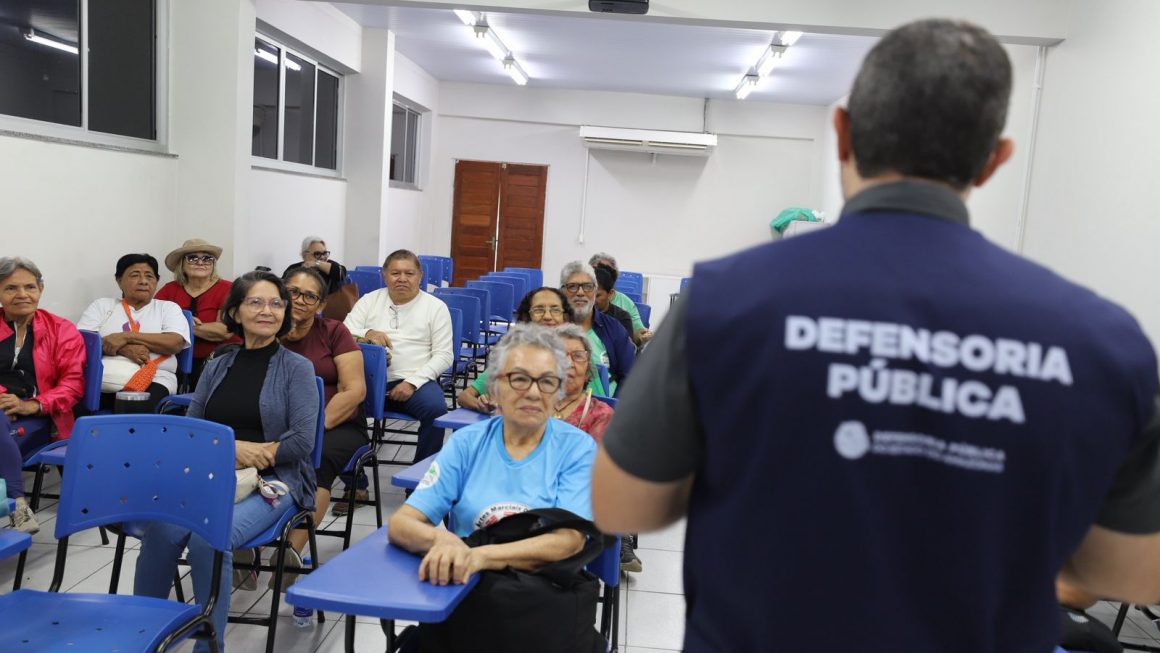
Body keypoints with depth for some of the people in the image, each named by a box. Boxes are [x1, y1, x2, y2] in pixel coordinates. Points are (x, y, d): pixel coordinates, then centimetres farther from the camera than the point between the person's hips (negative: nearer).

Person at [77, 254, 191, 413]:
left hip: (151, 381, -1)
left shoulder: (168, 308, 17)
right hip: (99, 380, 2)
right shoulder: (102, 305, 22)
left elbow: (175, 343, -2)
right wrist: (123, 348, -11)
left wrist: (126, 337, -8)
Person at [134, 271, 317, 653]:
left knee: (210, 537, -31)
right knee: (160, 529, -27)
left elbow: (302, 442, -8)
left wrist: (254, 454, -9)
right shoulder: (216, 366, 15)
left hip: (272, 481, -3)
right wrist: (231, 448, -9)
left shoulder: (297, 368, 1)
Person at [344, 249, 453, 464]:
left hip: (416, 381, -1)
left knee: (436, 409, -32)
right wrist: (367, 333, -12)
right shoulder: (369, 300, 16)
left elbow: (444, 355, 2)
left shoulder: (436, 307, 8)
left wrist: (412, 381, -11)